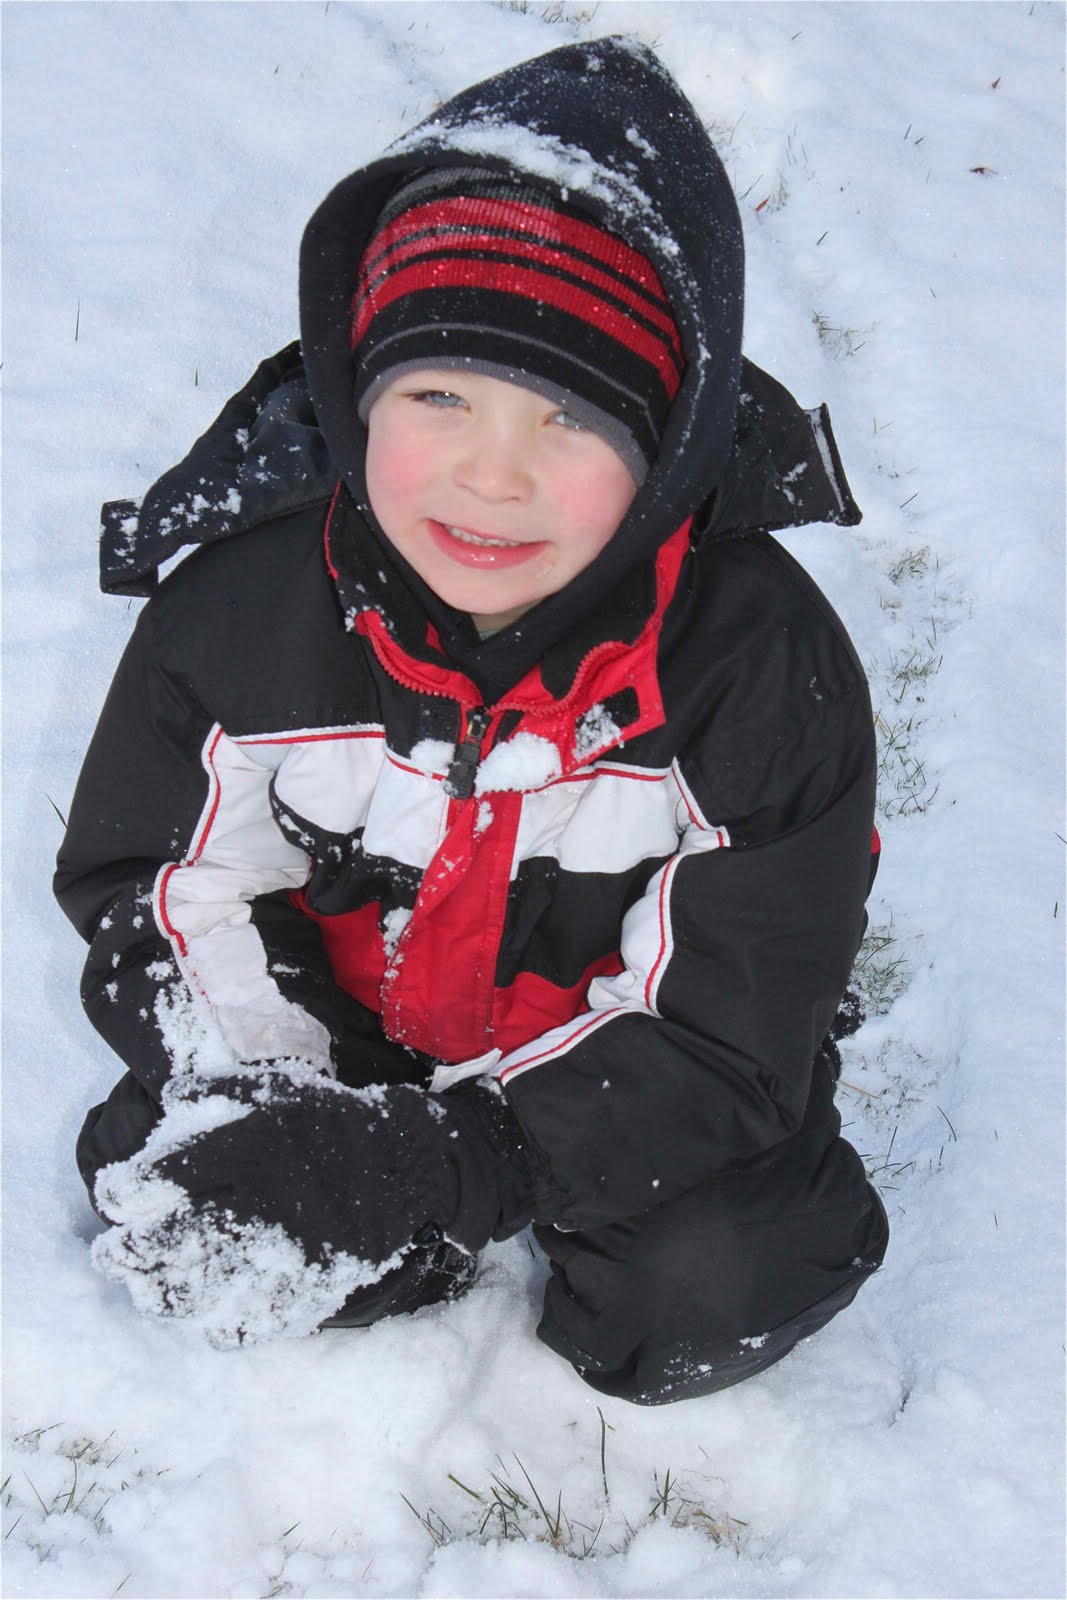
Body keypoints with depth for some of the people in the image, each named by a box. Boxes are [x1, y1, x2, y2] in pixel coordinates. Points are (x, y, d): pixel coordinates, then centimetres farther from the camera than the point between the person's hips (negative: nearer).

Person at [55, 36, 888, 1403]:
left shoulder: (761, 665, -26)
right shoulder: (247, 600, -19)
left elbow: (721, 1034, -23)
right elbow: (157, 884, -5)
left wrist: (450, 1168, -36)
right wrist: (255, 1096, -25)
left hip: (619, 1060, -2)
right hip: (342, 1026, 3)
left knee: (723, 1294, -24)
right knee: (168, 1203, -17)